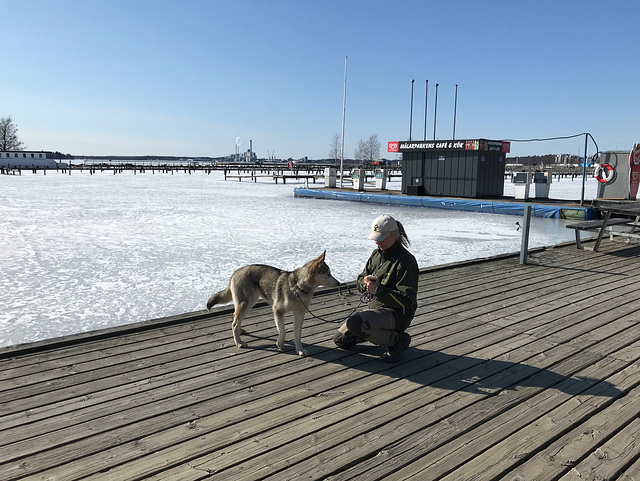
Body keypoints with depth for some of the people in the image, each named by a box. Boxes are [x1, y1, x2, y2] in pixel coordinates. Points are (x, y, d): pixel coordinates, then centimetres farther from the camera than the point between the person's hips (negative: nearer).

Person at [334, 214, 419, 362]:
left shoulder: (405, 260, -17)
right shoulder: (376, 254, 8)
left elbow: (407, 300, -23)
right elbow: (360, 280, 15)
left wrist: (378, 290, -28)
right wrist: (366, 282, -10)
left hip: (397, 314, -9)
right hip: (376, 308, 9)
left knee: (354, 323, -32)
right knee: (341, 339, 9)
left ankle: (397, 339, -11)